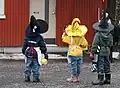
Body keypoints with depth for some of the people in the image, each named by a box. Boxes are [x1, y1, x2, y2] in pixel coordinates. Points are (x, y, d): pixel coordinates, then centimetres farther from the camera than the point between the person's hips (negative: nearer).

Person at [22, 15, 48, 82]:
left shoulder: (27, 38, -2)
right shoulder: (40, 38, -9)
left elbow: (24, 46, 4)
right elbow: (43, 46, -5)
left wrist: (24, 52, 19)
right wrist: (45, 54, 3)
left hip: (28, 54, 2)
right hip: (36, 54, -2)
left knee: (28, 66, 12)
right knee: (36, 66, 5)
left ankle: (27, 77, 13)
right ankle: (35, 77, 5)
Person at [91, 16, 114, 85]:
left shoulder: (98, 34, -13)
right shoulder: (110, 35, 3)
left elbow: (95, 44, -13)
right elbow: (111, 44, 11)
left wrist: (93, 51, -7)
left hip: (100, 52, -6)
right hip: (107, 52, 6)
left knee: (100, 65, -2)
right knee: (107, 65, 13)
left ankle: (100, 79, -2)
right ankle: (108, 79, 19)